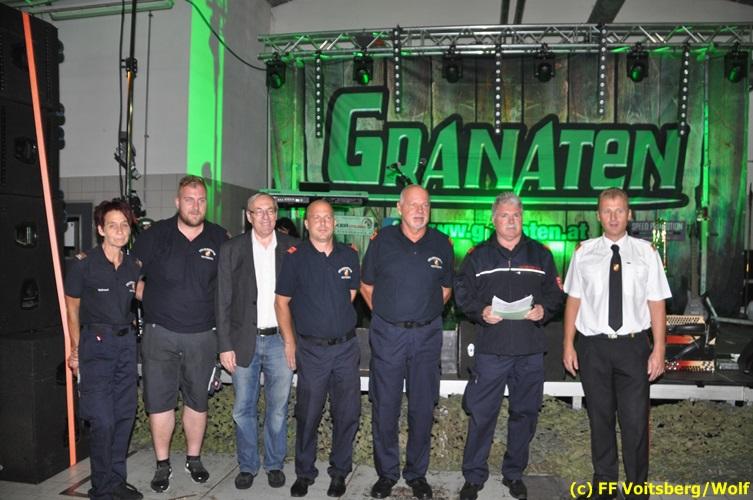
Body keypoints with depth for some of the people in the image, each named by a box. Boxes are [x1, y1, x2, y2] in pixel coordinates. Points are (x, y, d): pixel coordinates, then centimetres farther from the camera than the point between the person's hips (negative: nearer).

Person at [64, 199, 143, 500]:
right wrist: (76, 350, 0)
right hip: (96, 343, -5)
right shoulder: (83, 264, -7)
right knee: (103, 421, -5)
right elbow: (72, 307, 0)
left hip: (126, 342, 5)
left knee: (125, 416, 10)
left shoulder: (134, 266, 5)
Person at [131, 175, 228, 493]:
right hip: (160, 333, 0)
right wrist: (154, 301, 1)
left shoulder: (220, 239, 1)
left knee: (197, 400, 12)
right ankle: (162, 464, 21)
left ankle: (194, 458, 29)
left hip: (202, 335, 1)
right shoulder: (154, 235, -1)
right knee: (159, 401, 4)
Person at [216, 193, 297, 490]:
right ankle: (247, 466, 27)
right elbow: (223, 301, 0)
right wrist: (225, 346, -4)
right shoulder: (232, 249, 0)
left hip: (280, 340, 0)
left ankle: (275, 465, 27)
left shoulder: (291, 248, 1)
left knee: (278, 408, 10)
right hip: (244, 341, 0)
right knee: (243, 409, 9)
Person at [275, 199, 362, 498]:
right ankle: (304, 473, 25)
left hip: (346, 347, 3)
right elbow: (282, 302, 1)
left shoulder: (349, 256, 5)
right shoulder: (295, 258, -3)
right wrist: (290, 341, -1)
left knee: (347, 414, 8)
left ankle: (339, 472, 26)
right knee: (308, 415, 7)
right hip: (311, 349, -2)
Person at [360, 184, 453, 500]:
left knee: (423, 407, 8)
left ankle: (417, 473, 25)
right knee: (385, 406, 6)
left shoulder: (441, 244, 2)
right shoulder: (382, 240, -2)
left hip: (427, 334, 1)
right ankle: (386, 473, 24)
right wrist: (385, 314, 5)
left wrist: (425, 314, 8)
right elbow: (366, 286, 8)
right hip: (387, 333, -1)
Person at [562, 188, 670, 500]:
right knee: (600, 419, 13)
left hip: (633, 346, -1)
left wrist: (659, 350, -5)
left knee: (635, 422, 1)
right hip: (593, 346, 1)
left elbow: (656, 303, -1)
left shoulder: (646, 252, 1)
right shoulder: (584, 252, 3)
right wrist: (568, 345, 2)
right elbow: (573, 300, 4)